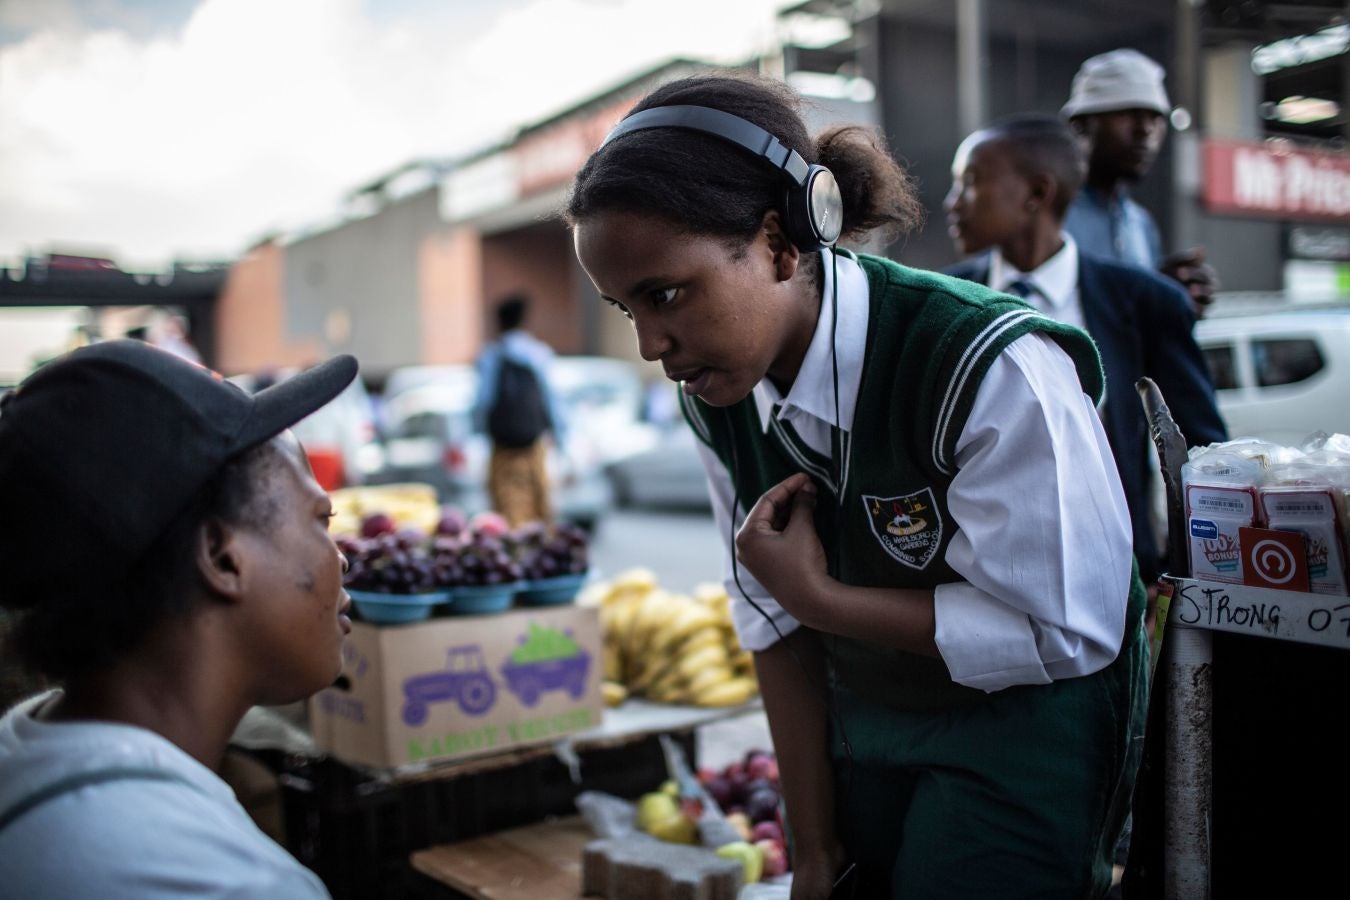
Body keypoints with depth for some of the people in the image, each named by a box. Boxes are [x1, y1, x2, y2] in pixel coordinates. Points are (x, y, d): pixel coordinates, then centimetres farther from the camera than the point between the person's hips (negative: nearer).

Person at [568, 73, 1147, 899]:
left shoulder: (994, 369, -30)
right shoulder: (718, 392, -11)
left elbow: (1064, 633, -24)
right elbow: (775, 618, -5)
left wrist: (820, 597, -22)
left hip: (1025, 731, -4)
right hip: (863, 729, 5)